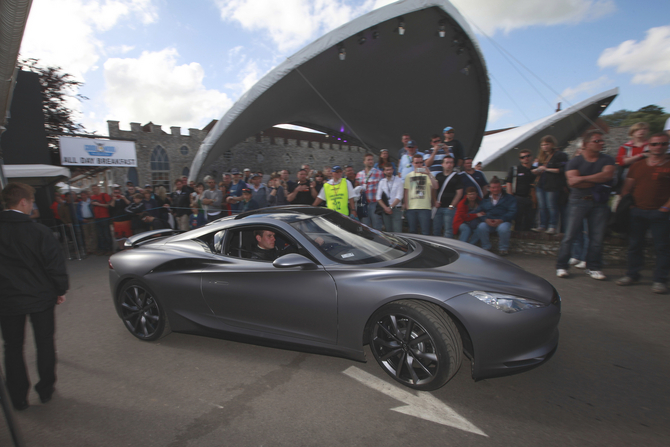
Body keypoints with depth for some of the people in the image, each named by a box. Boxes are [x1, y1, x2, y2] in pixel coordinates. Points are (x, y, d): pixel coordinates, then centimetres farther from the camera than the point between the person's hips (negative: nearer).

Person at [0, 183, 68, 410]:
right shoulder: (39, 231, -16)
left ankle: (18, 398, 25)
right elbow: (55, 264, -12)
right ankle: (46, 390, 27)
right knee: (45, 343, 15)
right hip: (41, 298, -2)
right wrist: (60, 290, 2)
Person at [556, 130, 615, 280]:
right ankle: (561, 266, 2)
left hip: (599, 202, 3)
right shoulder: (575, 162, 2)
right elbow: (572, 181, -13)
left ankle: (593, 267, 15)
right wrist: (597, 182, -7)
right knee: (570, 235, -5)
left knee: (597, 236, 3)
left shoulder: (607, 160, 11)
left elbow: (608, 174, -9)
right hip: (579, 201, -3)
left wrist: (583, 178, -10)